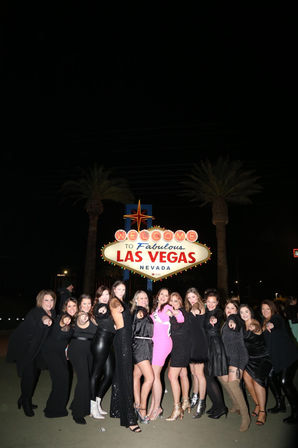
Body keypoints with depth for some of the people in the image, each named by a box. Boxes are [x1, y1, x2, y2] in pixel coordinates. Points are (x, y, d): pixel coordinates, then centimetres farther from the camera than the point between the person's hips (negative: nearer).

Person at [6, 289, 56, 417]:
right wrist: (44, 319, -66)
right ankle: (25, 402, 18)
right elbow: (39, 317, -47)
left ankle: (25, 400, 37)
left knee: (35, 373, 14)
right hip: (23, 347, -7)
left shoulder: (53, 313, -3)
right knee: (28, 374, -8)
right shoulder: (35, 312, -25)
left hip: (36, 348, 7)